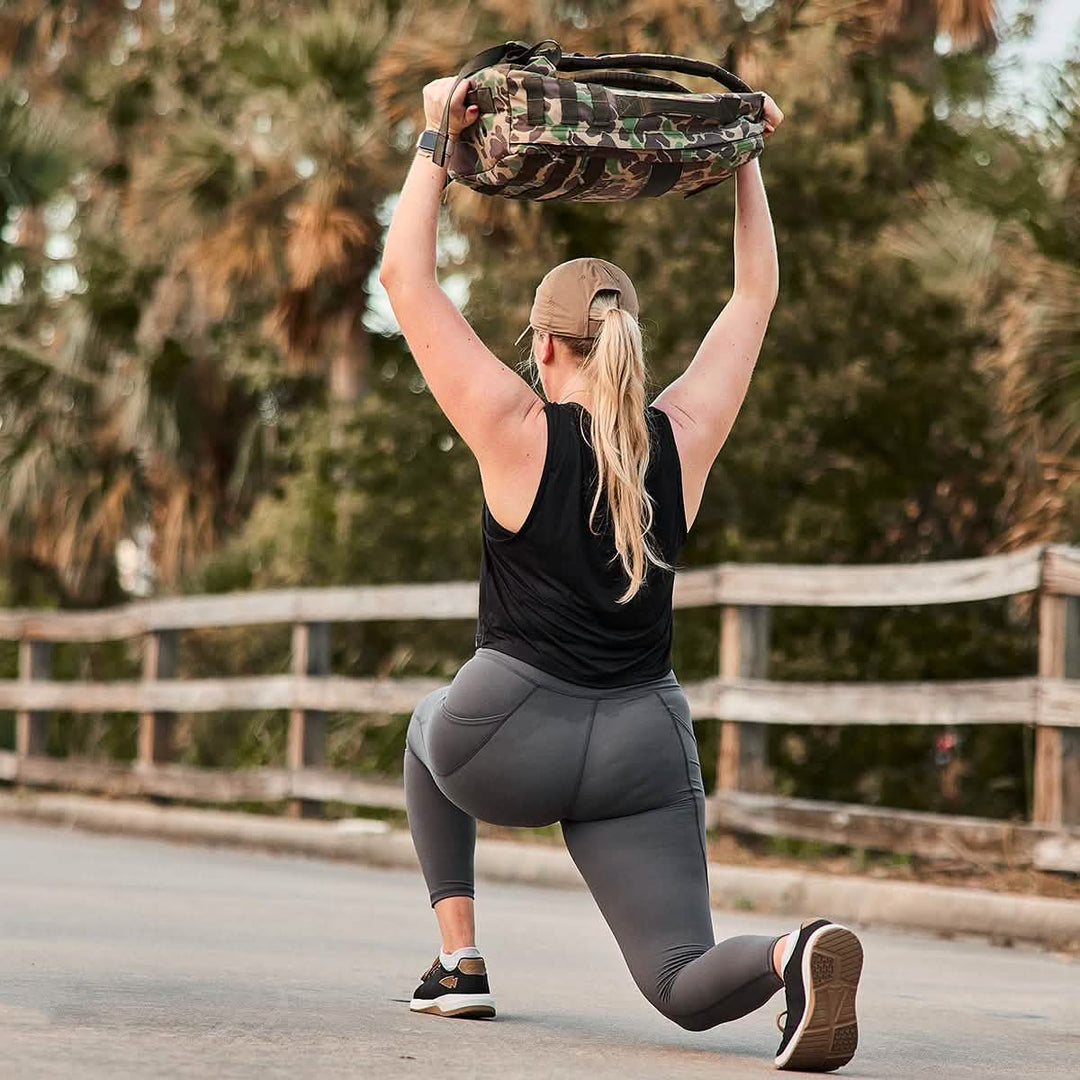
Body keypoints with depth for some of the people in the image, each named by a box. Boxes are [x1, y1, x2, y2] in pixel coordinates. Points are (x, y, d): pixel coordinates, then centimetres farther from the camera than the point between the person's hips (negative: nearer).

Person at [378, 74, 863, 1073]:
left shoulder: (518, 432, -8)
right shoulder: (684, 436, 2)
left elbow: (407, 278, -3)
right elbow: (756, 293, 16)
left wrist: (439, 140, 3)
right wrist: (746, 157, 22)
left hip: (510, 745, -2)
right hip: (641, 752, 2)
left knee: (431, 730, 36)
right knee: (688, 987, 1)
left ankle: (460, 960, 25)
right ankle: (795, 954, -35)